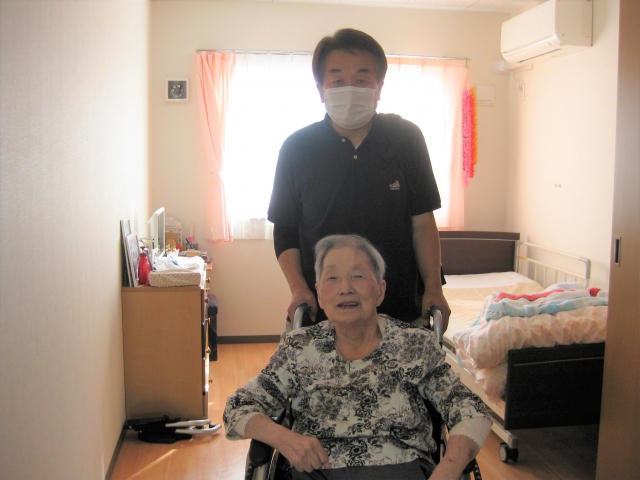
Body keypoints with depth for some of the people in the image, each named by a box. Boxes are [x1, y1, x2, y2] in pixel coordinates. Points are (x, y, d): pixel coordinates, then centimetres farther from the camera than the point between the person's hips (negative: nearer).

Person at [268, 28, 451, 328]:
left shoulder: (406, 139, -2)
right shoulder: (297, 148, -3)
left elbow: (422, 222, 1)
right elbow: (285, 229, 3)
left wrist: (433, 286, -7)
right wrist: (298, 288, -10)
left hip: (401, 306, 1)